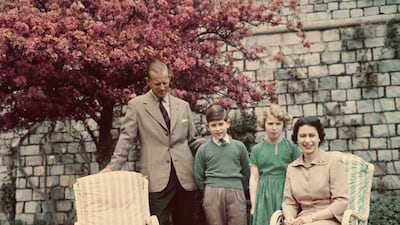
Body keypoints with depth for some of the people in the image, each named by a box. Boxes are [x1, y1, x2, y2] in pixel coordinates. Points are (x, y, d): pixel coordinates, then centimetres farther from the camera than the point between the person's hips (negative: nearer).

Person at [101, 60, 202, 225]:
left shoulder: (183, 106, 14)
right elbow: (126, 139, 0)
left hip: (184, 176, 4)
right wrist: (113, 167, -10)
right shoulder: (136, 105, 4)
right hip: (157, 178, -3)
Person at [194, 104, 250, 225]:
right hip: (212, 196, 0)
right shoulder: (203, 149, 4)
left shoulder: (239, 146, 6)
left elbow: (246, 172, 14)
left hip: (236, 195, 1)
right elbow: (198, 176, 9)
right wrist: (211, 191, 10)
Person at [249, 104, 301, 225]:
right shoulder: (257, 149, 5)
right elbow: (254, 179, 5)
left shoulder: (292, 147, 1)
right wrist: (253, 205, 1)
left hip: (286, 194, -1)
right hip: (264, 196, 1)